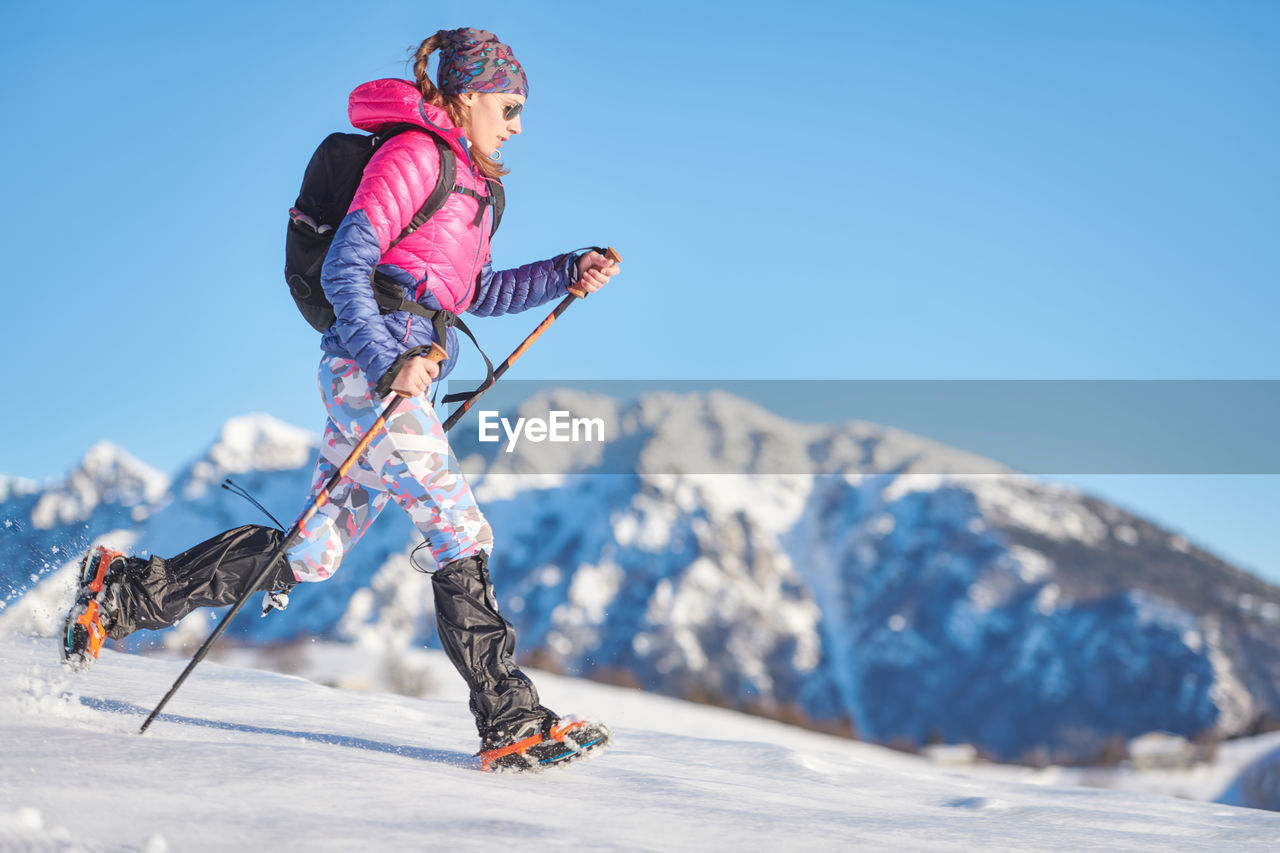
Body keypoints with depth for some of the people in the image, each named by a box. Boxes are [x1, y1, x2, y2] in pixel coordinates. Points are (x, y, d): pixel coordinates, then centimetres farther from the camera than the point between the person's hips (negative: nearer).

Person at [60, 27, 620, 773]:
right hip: (370, 367, -9)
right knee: (463, 536, -10)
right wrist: (388, 360, -24)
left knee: (312, 555, 6)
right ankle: (513, 724, -9)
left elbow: (475, 294, 29)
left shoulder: (467, 179, 23)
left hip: (397, 376, 9)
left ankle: (124, 592, 14)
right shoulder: (414, 153, -6)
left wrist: (566, 275, 20)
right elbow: (344, 268, -13)